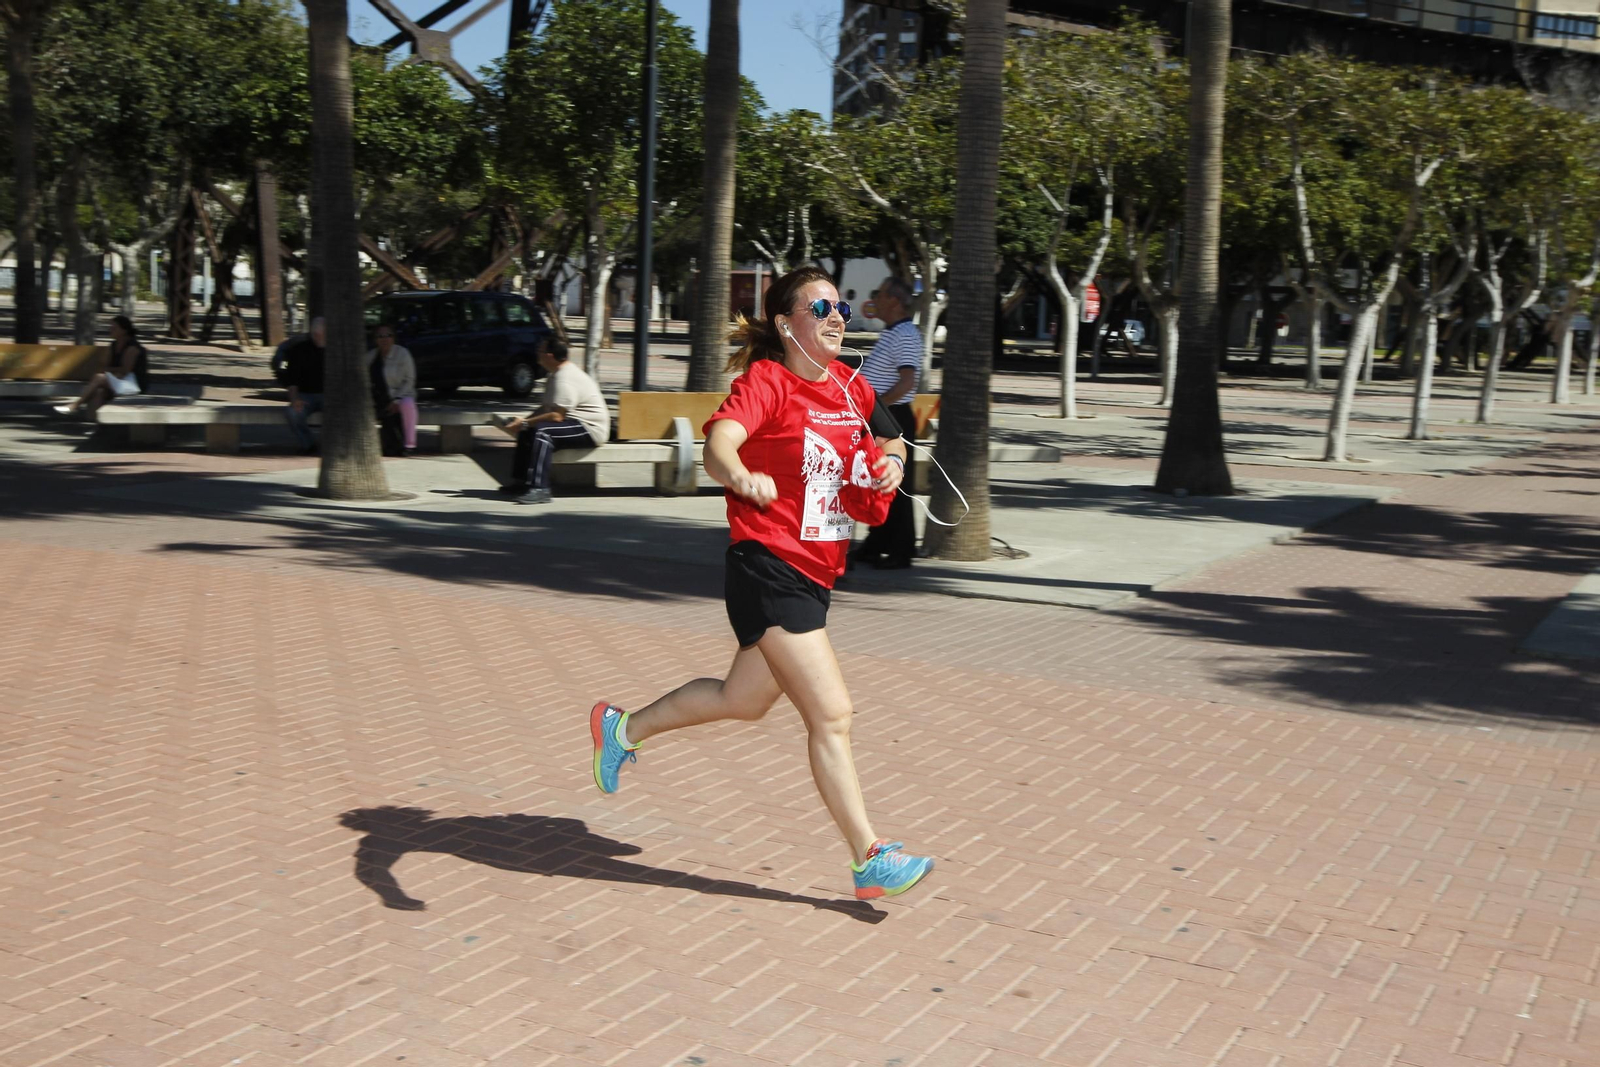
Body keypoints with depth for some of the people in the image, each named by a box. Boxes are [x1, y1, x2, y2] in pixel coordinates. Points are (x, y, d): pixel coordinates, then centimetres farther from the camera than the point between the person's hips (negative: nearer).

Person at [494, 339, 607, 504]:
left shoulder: (565, 380, -21)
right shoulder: (555, 374, 15)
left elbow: (556, 416, -28)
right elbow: (547, 407, 21)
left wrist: (524, 423, -21)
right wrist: (525, 420, 6)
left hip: (590, 429, -12)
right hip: (574, 423, 12)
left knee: (542, 432, -30)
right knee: (527, 431, 10)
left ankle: (539, 489, -36)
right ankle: (520, 480, 14)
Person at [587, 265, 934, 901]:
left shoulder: (850, 386, 9)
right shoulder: (766, 381, -14)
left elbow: (888, 440, 28)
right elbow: (718, 444, -33)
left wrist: (892, 461, 4)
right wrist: (741, 476, -55)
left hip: (816, 574, 9)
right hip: (769, 569, -9)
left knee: (744, 700, 21)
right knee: (831, 714, -9)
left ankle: (623, 728, 41)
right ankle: (870, 860, 0)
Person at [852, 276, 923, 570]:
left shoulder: (905, 336, -17)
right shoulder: (891, 332, 16)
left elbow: (906, 382, -27)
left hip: (892, 419, -10)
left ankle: (901, 552, 3)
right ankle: (876, 545, 24)